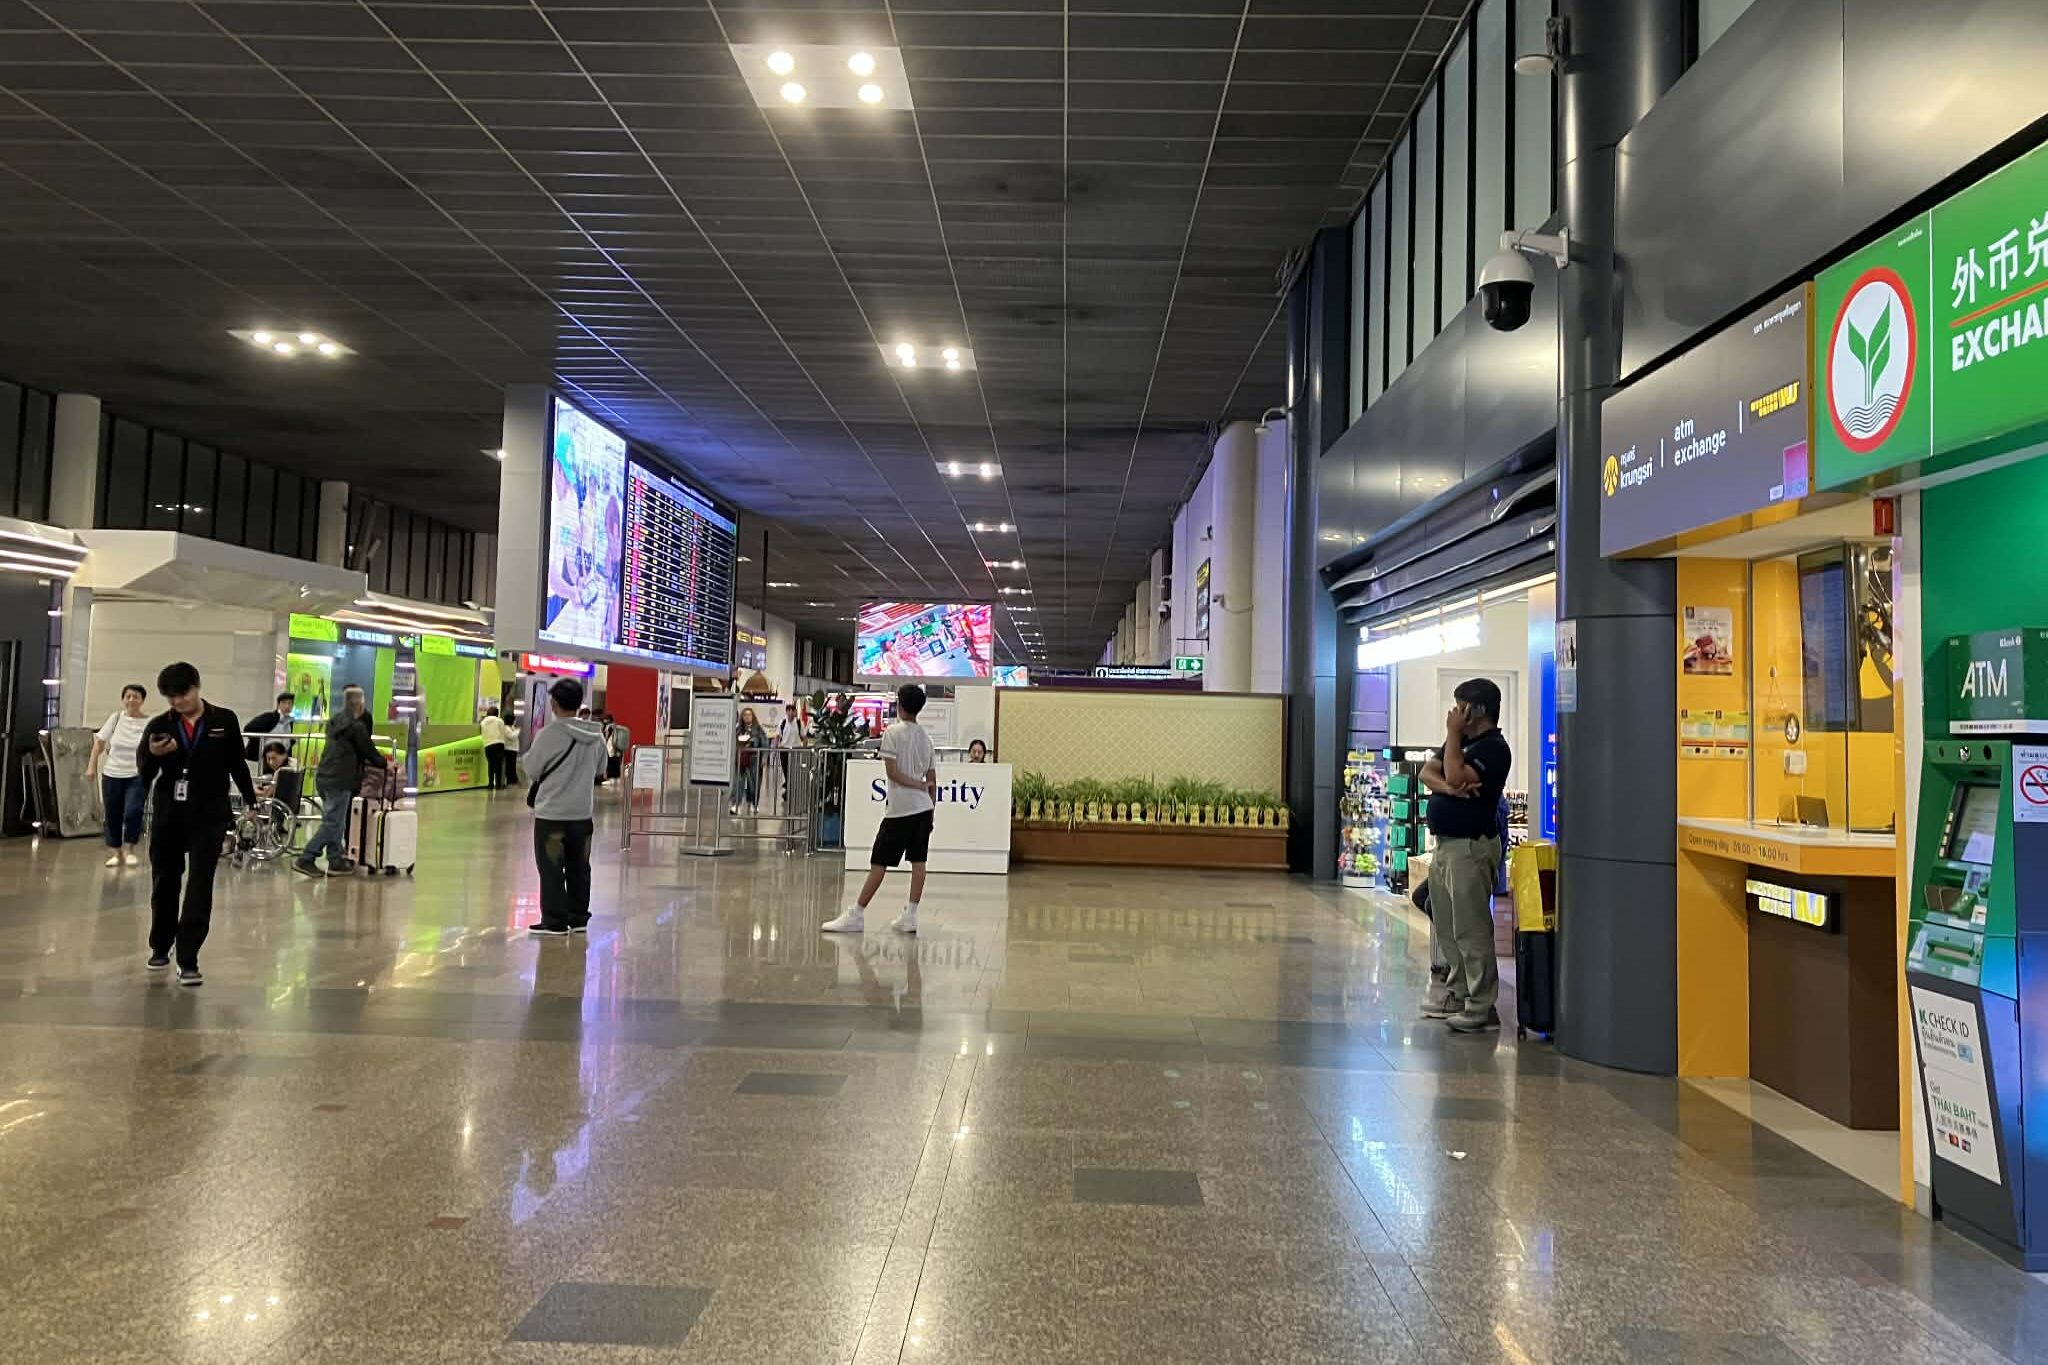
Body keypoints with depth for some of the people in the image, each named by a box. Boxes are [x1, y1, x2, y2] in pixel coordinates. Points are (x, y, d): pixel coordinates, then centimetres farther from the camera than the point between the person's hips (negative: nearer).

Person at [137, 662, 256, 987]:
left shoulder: (225, 721, 0)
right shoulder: (159, 726, 2)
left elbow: (237, 764, 9)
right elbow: (144, 774, -3)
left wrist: (251, 800, 14)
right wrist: (152, 755, -24)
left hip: (208, 817, -2)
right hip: (167, 816, 2)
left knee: (199, 886, -6)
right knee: (164, 883, 13)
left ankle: (188, 959, -4)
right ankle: (160, 947, 32)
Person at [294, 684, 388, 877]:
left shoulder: (335, 722, 13)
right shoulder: (357, 726, -11)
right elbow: (368, 750, -3)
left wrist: (365, 761, 29)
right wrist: (385, 764, 13)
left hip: (323, 777, 8)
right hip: (340, 780, -8)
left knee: (334, 821, 11)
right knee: (332, 823, -4)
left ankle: (336, 861, 13)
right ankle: (305, 859, -6)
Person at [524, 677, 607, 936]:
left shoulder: (550, 734, -15)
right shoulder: (596, 735, 2)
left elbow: (532, 768, -5)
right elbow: (600, 769, 13)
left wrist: (534, 743, 12)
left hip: (552, 813, -5)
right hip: (582, 813, 5)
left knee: (552, 869, 3)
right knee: (579, 868, 13)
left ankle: (554, 922, 5)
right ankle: (578, 918, 19)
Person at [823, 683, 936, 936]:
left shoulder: (892, 732, -7)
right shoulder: (926, 737, 10)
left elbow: (891, 771, -13)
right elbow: (932, 781, 11)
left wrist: (917, 784, -6)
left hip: (900, 809, -6)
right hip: (924, 807, 6)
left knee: (879, 863, -3)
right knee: (918, 861, 6)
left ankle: (856, 915, 0)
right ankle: (910, 916, 7)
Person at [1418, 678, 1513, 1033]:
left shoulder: (1493, 747, -12)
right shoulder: (1461, 741, 17)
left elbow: (1456, 775, -24)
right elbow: (1428, 772, 9)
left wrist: (1453, 734, -14)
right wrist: (1447, 787, -12)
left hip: (1470, 845, -10)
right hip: (1444, 842, 10)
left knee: (1471, 930, -8)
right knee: (1446, 928, 16)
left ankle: (1482, 1006, -3)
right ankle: (1457, 994, 26)